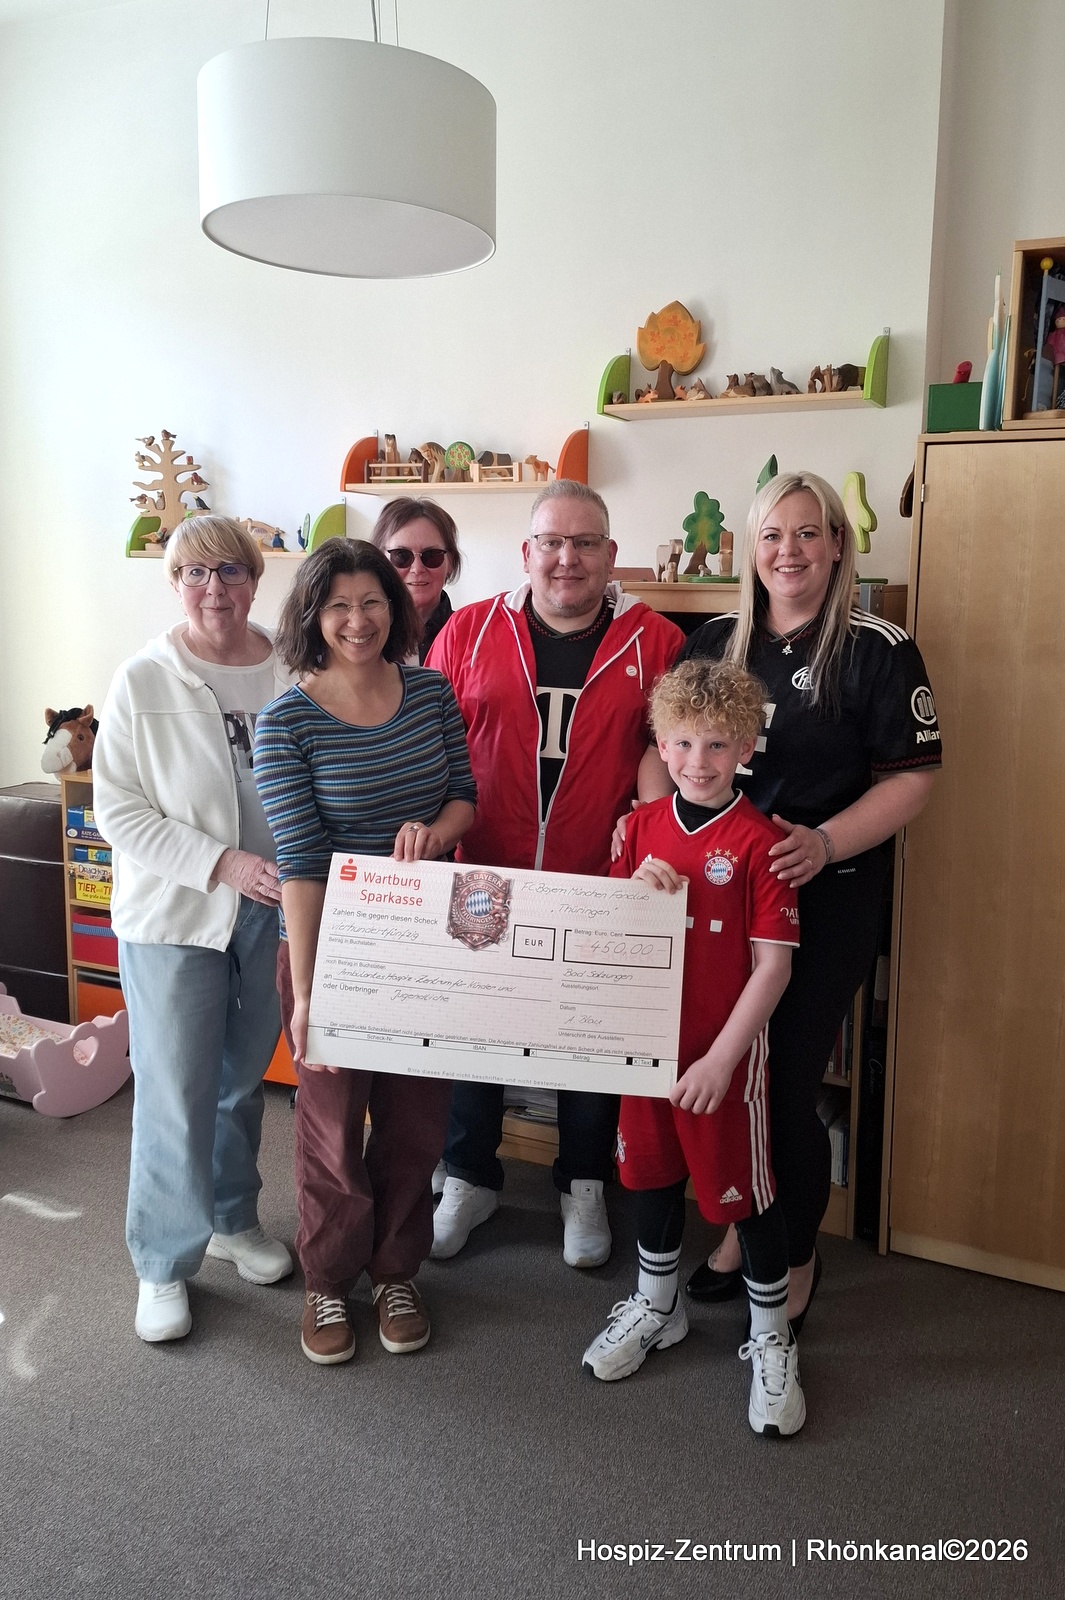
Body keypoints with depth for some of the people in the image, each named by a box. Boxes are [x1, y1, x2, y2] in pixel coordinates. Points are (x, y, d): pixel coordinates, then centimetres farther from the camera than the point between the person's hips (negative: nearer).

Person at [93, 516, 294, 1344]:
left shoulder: (290, 674, -2)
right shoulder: (144, 683, -10)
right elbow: (119, 811, -10)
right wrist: (221, 864, -20)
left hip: (274, 909, 3)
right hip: (174, 913, -3)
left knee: (243, 1080, 18)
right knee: (175, 1095, 2)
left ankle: (232, 1218, 41)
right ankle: (164, 1263, 23)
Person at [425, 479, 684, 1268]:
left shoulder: (656, 642, -2)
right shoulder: (469, 632, 1)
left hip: (600, 891, -1)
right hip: (484, 884, 1)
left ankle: (584, 1187, 37)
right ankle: (470, 1178, 38)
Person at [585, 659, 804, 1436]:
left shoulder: (757, 839, -15)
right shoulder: (644, 826, 1)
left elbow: (774, 964, -15)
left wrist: (720, 1058, -17)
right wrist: (637, 886, -12)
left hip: (724, 1051, -5)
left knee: (742, 1189, 8)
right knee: (652, 1171, 19)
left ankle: (772, 1339, 31)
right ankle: (657, 1307, 43)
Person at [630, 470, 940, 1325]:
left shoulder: (878, 649, -6)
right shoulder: (713, 641, 7)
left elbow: (912, 776, -8)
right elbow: (662, 742, 11)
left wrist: (825, 843, -22)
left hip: (826, 898, -4)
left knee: (788, 1085, 3)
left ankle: (797, 1259, 29)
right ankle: (742, 1231, 39)